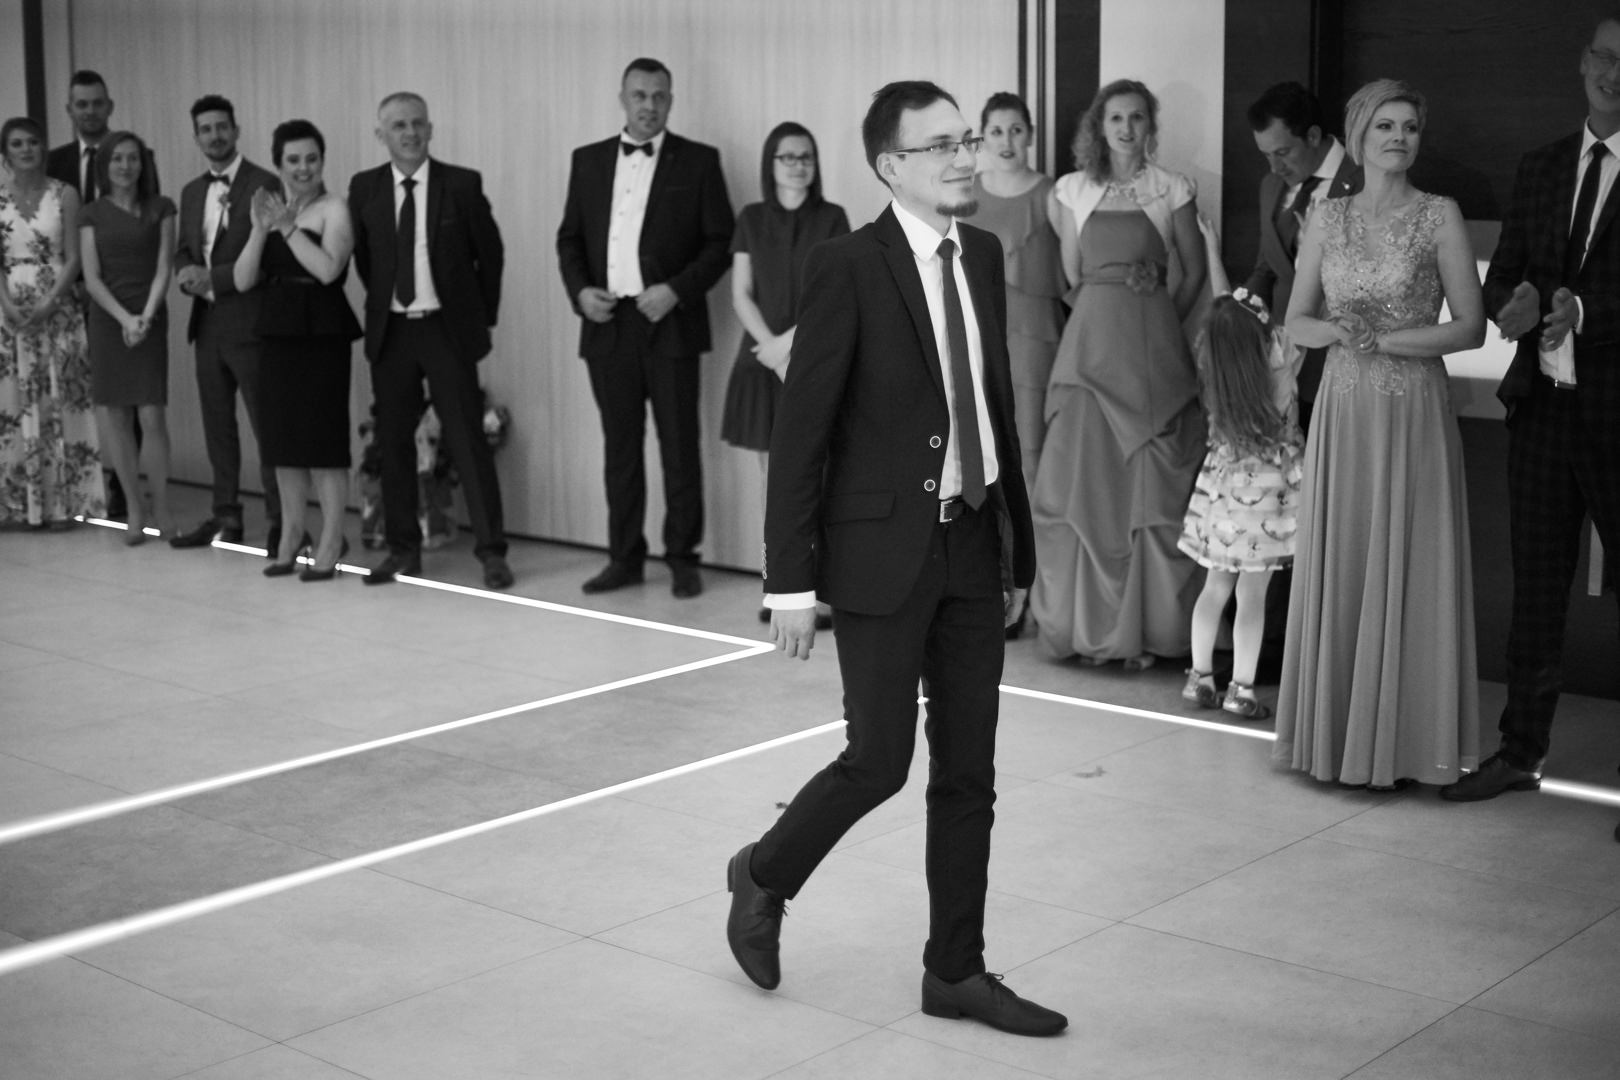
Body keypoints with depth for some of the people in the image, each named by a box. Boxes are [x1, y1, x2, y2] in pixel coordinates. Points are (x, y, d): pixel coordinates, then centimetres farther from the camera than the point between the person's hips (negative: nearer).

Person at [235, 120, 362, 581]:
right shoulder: (270, 209, 11)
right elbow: (243, 281, 4)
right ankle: (291, 535, 19)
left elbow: (328, 269, -19)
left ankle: (331, 542, 3)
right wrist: (261, 229, -8)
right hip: (277, 333, 6)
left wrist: (288, 227, -14)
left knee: (324, 437, -4)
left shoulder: (334, 209, -4)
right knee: (283, 438, 9)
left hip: (322, 333, -6)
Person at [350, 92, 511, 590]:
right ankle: (403, 549, 17)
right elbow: (363, 257, 14)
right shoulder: (364, 188, 3)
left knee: (468, 438, -5)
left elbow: (490, 253, 5)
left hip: (448, 328, -3)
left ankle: (491, 551, -1)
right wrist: (385, 302, 12)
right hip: (390, 330, 3)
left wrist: (483, 316, 6)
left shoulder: (462, 184, -3)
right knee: (393, 441, 7)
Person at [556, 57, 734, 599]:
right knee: (619, 447, 9)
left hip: (669, 324, -3)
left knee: (679, 447, 0)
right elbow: (569, 238, 14)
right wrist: (580, 290, -3)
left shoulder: (699, 162, 2)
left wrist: (676, 290, -13)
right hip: (607, 325, 3)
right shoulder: (589, 161, 12)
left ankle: (682, 557, 9)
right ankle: (624, 557, 17)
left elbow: (720, 242, -1)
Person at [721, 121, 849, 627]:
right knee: (773, 474, 3)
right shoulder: (752, 219, 9)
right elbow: (741, 294, 5)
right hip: (765, 360, 3)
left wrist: (792, 340, -12)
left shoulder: (831, 218, 2)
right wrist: (771, 347, -8)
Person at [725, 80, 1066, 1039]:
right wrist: (792, 579, -14)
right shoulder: (848, 267, -12)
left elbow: (998, 404, 13)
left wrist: (1018, 544, 13)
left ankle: (956, 970, 22)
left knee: (969, 772, 10)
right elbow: (800, 431, -12)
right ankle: (764, 878, 28)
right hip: (885, 549, -6)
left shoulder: (983, 255, 8)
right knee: (879, 762, -1)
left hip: (974, 545, 6)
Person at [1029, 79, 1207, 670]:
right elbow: (1072, 273, 14)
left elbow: (1194, 272, 10)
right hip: (1091, 339, 2)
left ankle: (1147, 625, 4)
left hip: (1154, 344, -2)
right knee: (1083, 479, 0)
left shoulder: (1172, 190, 5)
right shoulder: (1073, 190, 9)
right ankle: (1089, 621, 9)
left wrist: (1156, 325, 8)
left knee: (1152, 483, -2)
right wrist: (1107, 316, 11)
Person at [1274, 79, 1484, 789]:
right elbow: (1296, 321, 10)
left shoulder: (1440, 216, -1)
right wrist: (1338, 331, -11)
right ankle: (1337, 732, 15)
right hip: (1343, 411, 3)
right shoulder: (1328, 217, 8)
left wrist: (1384, 339, -13)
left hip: (1415, 412, -3)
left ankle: (1405, 741, 8)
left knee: (1407, 570, -1)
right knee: (1337, 569, 5)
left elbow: (1471, 326, -4)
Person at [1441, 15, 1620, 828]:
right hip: (1542, 402, 5)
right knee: (1536, 586, 12)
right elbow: (1500, 279, 11)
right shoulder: (1540, 169, 12)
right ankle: (1520, 751, 22)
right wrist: (1517, 303, -10)